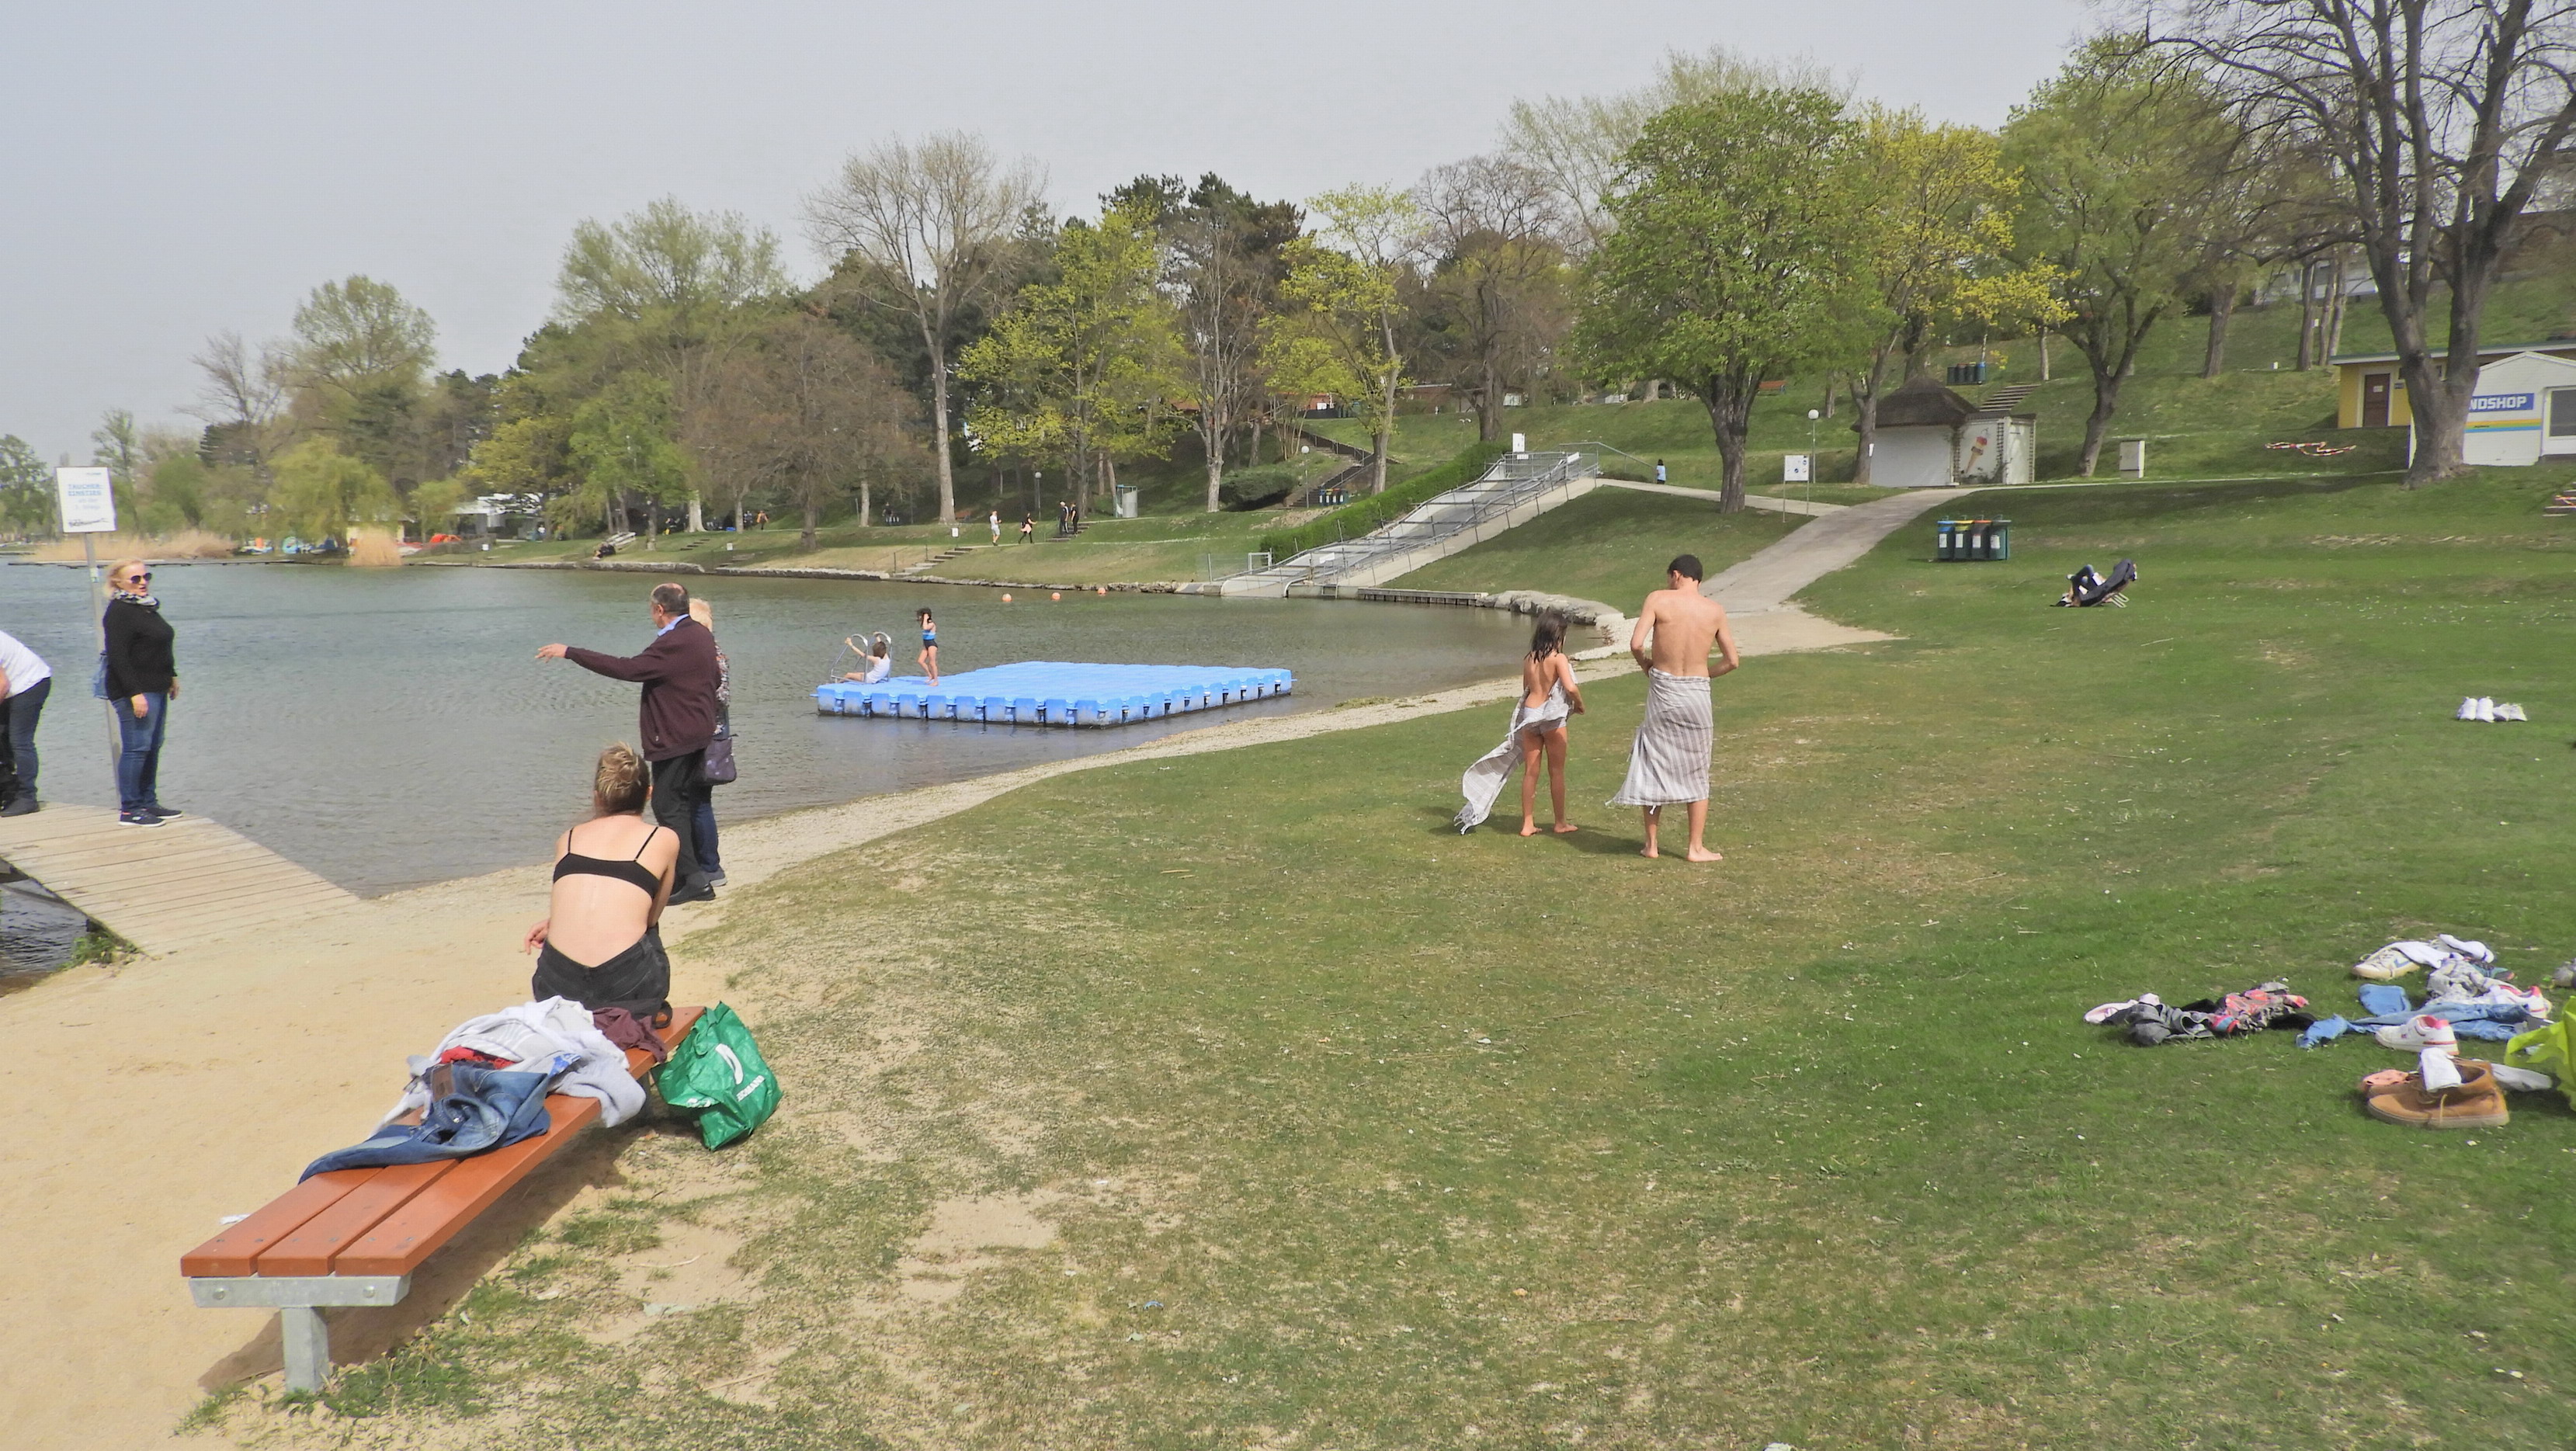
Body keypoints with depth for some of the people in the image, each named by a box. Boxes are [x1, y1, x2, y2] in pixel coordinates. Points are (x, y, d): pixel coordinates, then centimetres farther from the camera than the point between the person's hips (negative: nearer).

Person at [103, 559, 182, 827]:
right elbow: (118, 656, -19)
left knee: (153, 747, 12)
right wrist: (135, 693, -24)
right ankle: (129, 810, -4)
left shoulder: (148, 607, 16)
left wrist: (171, 676, 23)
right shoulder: (119, 611, -13)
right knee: (136, 748, -8)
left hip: (156, 689, 10)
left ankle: (148, 802, 19)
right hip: (135, 691, -10)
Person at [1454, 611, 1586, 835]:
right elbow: (1570, 687, -21)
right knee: (1557, 771, 7)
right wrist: (1579, 705, -2)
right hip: (1552, 717, -5)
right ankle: (1561, 823, 15)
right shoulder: (1558, 658, -10)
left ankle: (1528, 824, 11)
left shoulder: (1528, 659, 8)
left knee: (1530, 772, 8)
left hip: (1529, 714, 5)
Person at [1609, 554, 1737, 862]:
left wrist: (1647, 666, 7)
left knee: (1654, 766, 11)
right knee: (1697, 774, 11)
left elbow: (1636, 644, -13)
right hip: (1697, 693, 1)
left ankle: (1651, 844, 16)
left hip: (1662, 689, -1)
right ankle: (1697, 847, 14)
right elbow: (1732, 660, 4)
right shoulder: (1715, 610, 1)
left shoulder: (1659, 599, -5)